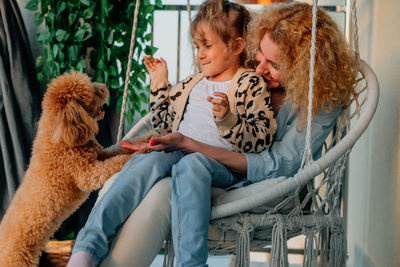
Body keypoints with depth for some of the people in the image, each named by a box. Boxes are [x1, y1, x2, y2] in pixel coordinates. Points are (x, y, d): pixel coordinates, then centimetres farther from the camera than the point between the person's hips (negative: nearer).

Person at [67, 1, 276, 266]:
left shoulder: (252, 83, 9)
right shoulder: (191, 84, 27)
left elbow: (263, 138, -2)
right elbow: (164, 126, 35)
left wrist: (228, 119, -18)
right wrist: (160, 84, 28)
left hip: (222, 161, -4)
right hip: (177, 151, 5)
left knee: (190, 165, -39)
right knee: (149, 159, -30)